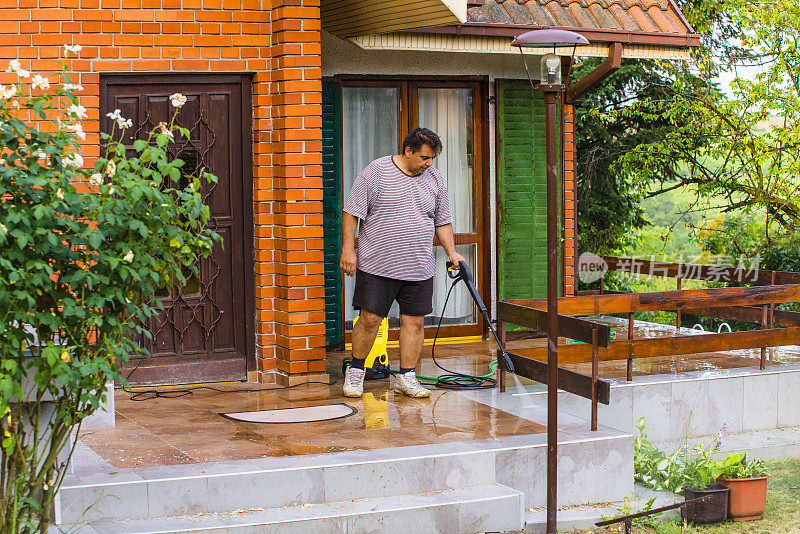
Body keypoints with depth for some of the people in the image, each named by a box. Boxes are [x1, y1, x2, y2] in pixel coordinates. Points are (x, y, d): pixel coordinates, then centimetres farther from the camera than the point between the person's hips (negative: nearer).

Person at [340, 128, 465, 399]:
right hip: (377, 264, -4)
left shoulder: (435, 180, 9)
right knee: (370, 319, -4)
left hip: (419, 268, 4)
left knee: (415, 321, 3)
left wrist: (452, 253, 7)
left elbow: (442, 221, 17)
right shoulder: (376, 172, -6)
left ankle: (406, 377, 13)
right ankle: (355, 371, 15)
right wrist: (348, 249, -9)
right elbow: (352, 211, -5)